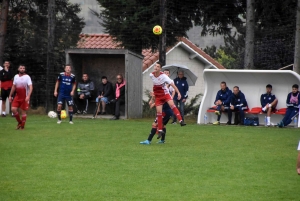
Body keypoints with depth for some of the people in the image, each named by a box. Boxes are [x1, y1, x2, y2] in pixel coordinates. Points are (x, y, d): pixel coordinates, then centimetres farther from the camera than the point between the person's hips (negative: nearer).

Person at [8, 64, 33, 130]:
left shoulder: (27, 77, -10)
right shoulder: (16, 77, 7)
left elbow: (30, 87, -17)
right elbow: (13, 87, 17)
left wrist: (28, 96, -29)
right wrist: (10, 96, 15)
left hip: (25, 97, -5)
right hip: (17, 97, 5)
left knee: (23, 111, 0)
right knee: (13, 109, -8)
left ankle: (22, 126, 11)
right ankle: (19, 122, 12)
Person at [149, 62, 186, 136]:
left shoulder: (163, 76, -21)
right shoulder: (151, 75, -7)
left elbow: (172, 84, -25)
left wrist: (178, 93, -35)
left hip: (165, 93, -3)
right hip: (158, 96, 3)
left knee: (172, 104, -28)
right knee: (159, 112, -4)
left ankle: (181, 121, -34)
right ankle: (160, 130, 5)